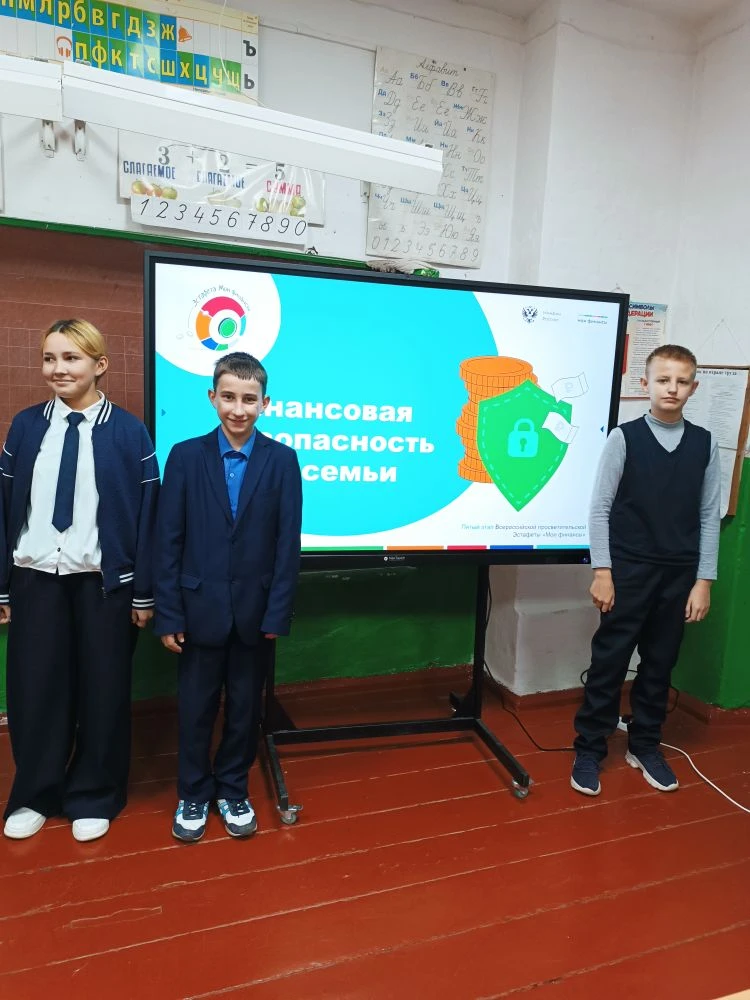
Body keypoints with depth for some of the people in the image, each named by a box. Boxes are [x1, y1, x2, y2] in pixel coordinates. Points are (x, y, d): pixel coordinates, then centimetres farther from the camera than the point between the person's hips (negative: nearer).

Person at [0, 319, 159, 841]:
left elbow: (146, 514, -5)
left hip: (104, 581, -2)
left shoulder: (128, 431, -5)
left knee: (102, 689, 8)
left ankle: (93, 798, 29)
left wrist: (143, 591, -5)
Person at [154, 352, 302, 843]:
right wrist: (168, 614, -6)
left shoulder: (282, 460, -3)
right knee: (196, 708, 13)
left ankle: (233, 792, 35)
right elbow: (168, 541, -3)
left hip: (255, 611, 0)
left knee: (246, 707, 14)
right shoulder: (186, 456, -3)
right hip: (200, 609, 0)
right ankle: (193, 795, 34)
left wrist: (278, 613, -8)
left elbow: (288, 544, -4)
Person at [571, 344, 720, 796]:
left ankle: (645, 745, 31)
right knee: (609, 661, 4)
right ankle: (589, 749, 18)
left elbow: (710, 516, 3)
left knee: (660, 663, 14)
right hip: (628, 570, -3)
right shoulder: (624, 438, -5)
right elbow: (600, 508, -5)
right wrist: (602, 572, -9)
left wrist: (703, 580, 0)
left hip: (679, 574, 3)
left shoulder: (705, 443, 2)